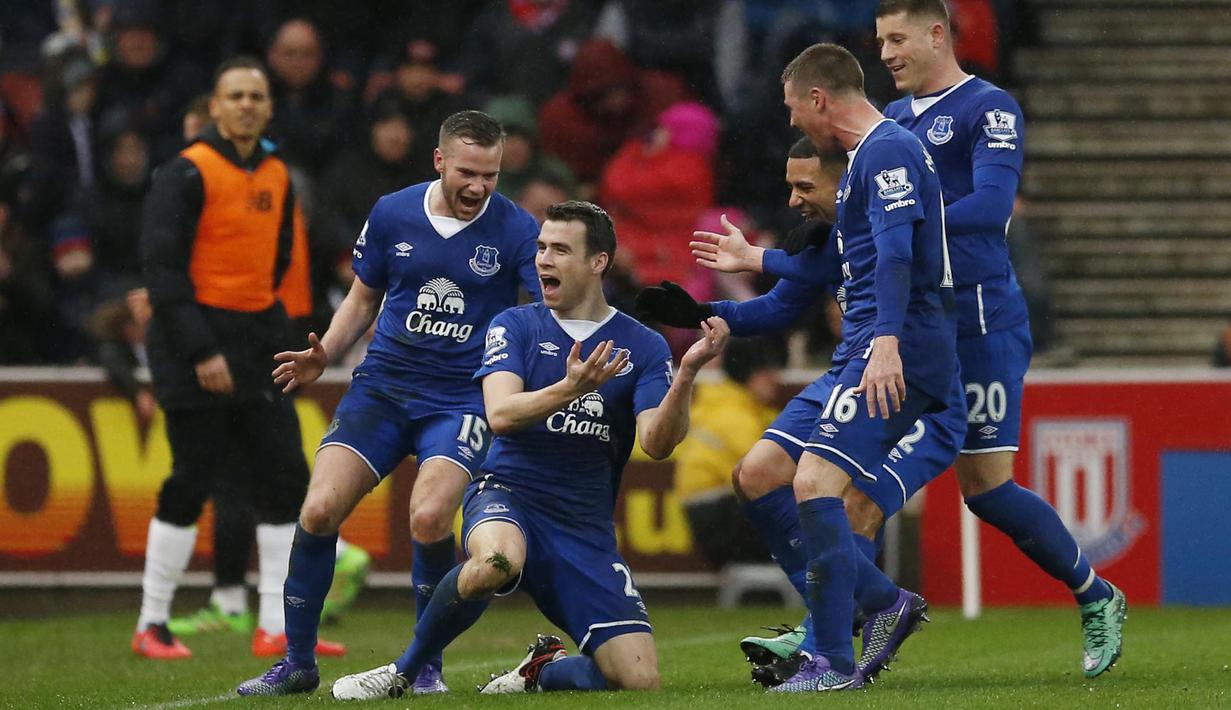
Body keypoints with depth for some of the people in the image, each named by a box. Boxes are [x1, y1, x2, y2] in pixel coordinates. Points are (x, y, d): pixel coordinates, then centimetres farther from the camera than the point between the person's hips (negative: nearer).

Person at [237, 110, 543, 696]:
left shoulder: (515, 230, -5)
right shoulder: (392, 215, 3)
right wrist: (324, 355, 0)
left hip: (463, 399, -3)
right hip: (383, 385, 3)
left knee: (429, 517, -26)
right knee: (319, 509, -13)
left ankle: (426, 665, -4)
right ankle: (298, 662, 4)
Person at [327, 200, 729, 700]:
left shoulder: (642, 347, 6)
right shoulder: (516, 326, 5)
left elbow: (656, 443, -8)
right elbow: (500, 414, -12)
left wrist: (686, 375, -25)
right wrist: (569, 389, -29)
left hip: (585, 528, 2)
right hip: (509, 494, -2)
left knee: (639, 679, -12)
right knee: (496, 562, -41)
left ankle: (542, 669, 21)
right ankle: (402, 673, -18)